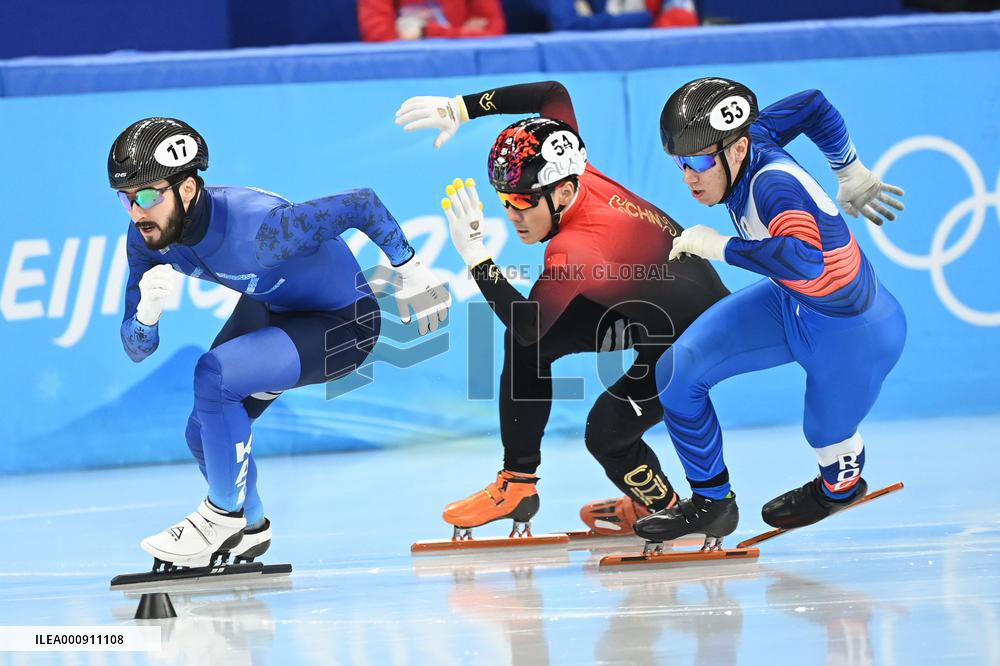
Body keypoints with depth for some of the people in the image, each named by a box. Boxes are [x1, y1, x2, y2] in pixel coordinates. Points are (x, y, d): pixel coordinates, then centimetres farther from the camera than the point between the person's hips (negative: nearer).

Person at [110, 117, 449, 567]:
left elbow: (362, 204, -30)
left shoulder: (257, 231, -40)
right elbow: (138, 349, -13)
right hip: (269, 309, 7)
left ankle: (223, 516, -5)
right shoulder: (148, 236, -18)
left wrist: (410, 270, -17)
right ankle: (249, 530, 36)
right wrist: (147, 311, -36)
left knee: (213, 376, -27)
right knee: (205, 435, 5)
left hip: (342, 324, -7)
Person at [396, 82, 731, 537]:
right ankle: (517, 484, 12)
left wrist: (475, 255, -35)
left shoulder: (576, 250, -36)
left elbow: (528, 324, -31)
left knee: (606, 434, -18)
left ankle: (665, 509, 12)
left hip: (693, 336, -10)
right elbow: (553, 93, -2)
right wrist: (460, 108, -5)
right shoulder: (566, 172, -15)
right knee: (524, 344, 2)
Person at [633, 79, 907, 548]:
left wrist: (720, 246, -43)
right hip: (791, 305, 8)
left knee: (825, 434, 18)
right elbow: (812, 105, 3)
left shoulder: (773, 184, -37)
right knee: (680, 368, -5)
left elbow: (805, 261, -55)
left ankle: (841, 486, 55)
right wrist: (852, 176, 20)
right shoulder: (746, 144, -14)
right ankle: (711, 502, 11)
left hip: (852, 335, -8)